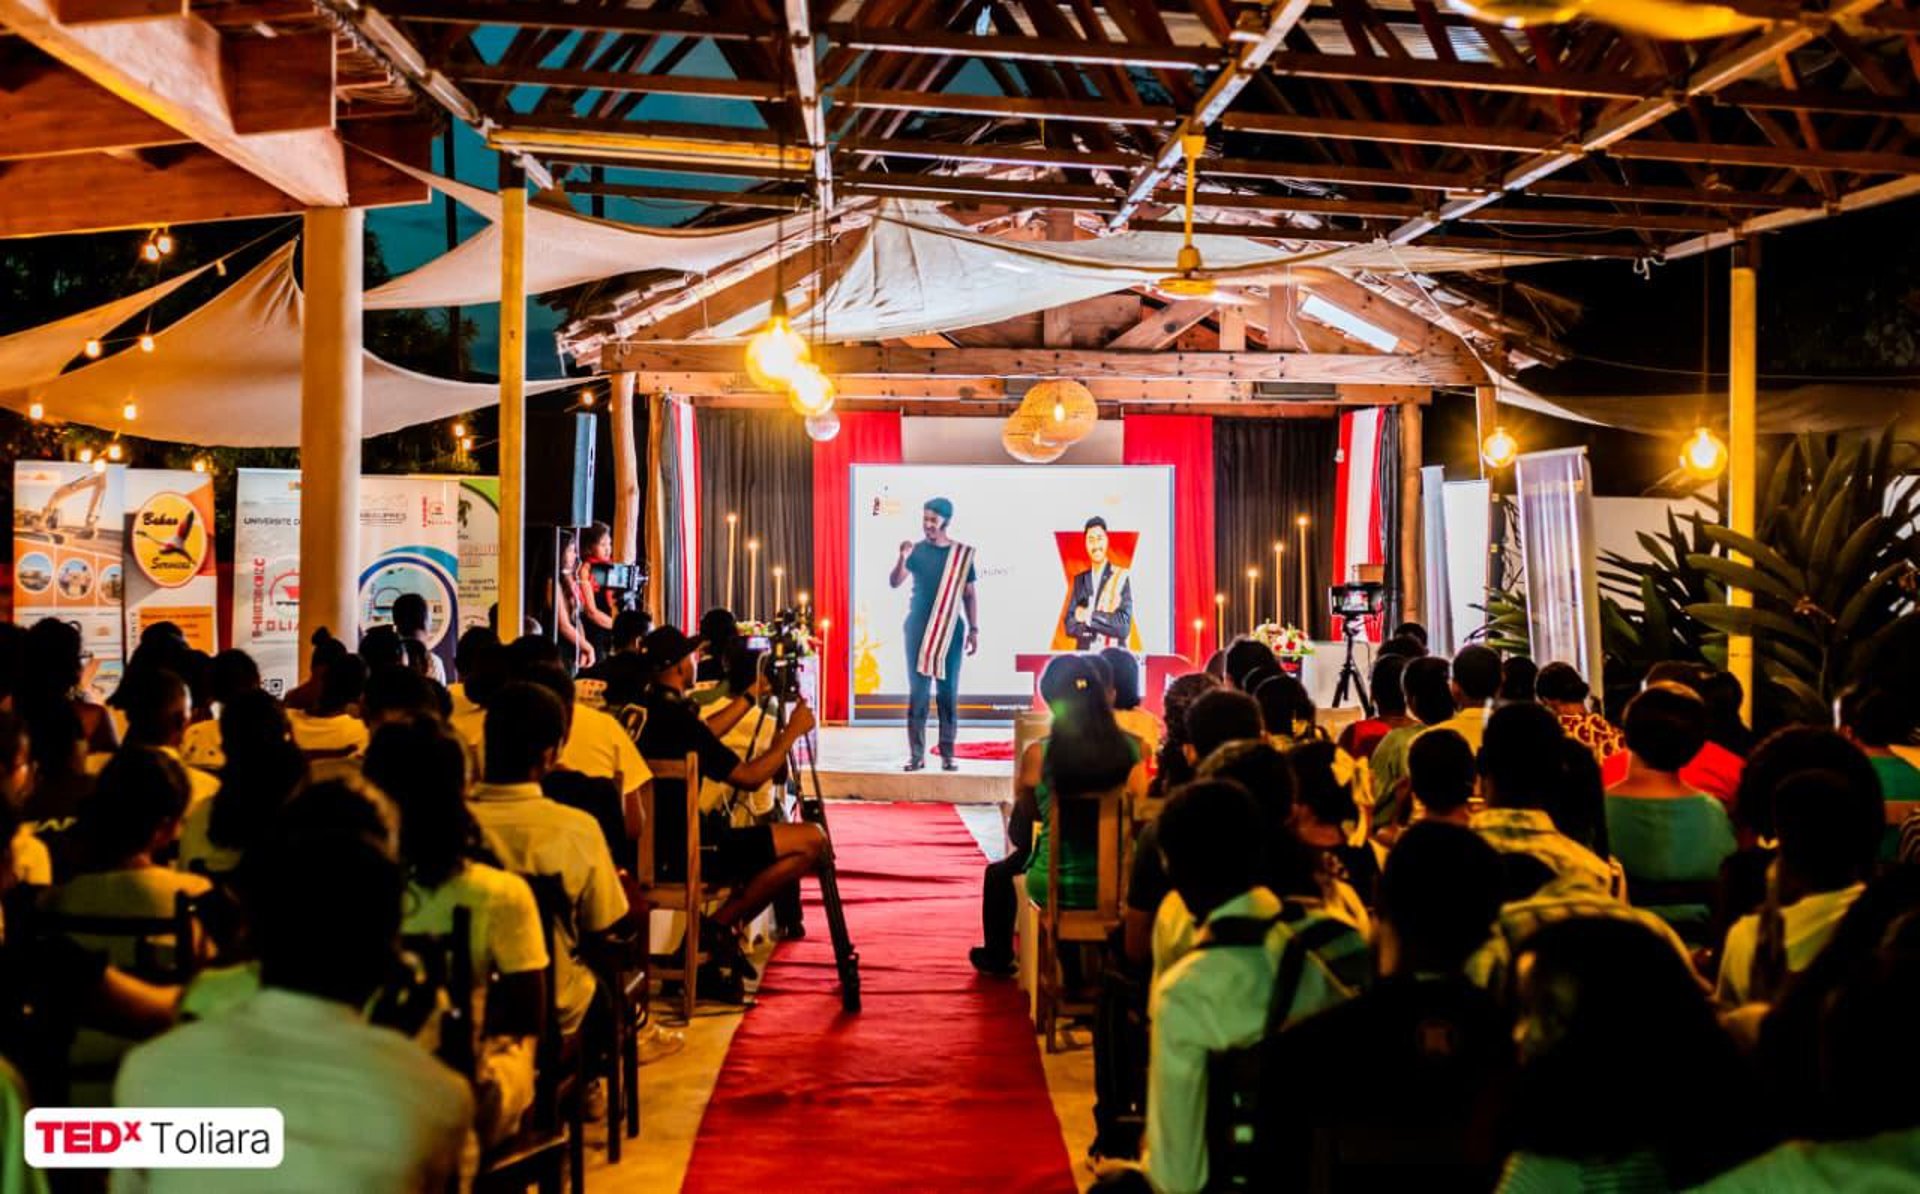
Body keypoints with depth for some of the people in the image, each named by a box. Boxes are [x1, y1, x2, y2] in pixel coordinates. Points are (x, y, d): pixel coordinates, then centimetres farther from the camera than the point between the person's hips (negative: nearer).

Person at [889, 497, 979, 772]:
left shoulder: (962, 554, 4)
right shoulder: (917, 551, 2)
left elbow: (969, 594, 7)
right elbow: (894, 583, -8)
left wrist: (974, 629, 1)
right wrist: (902, 559, -26)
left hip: (951, 631, 0)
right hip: (918, 629, 0)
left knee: (949, 693, 1)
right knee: (917, 692, -2)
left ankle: (947, 754, 5)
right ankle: (916, 754, 0)